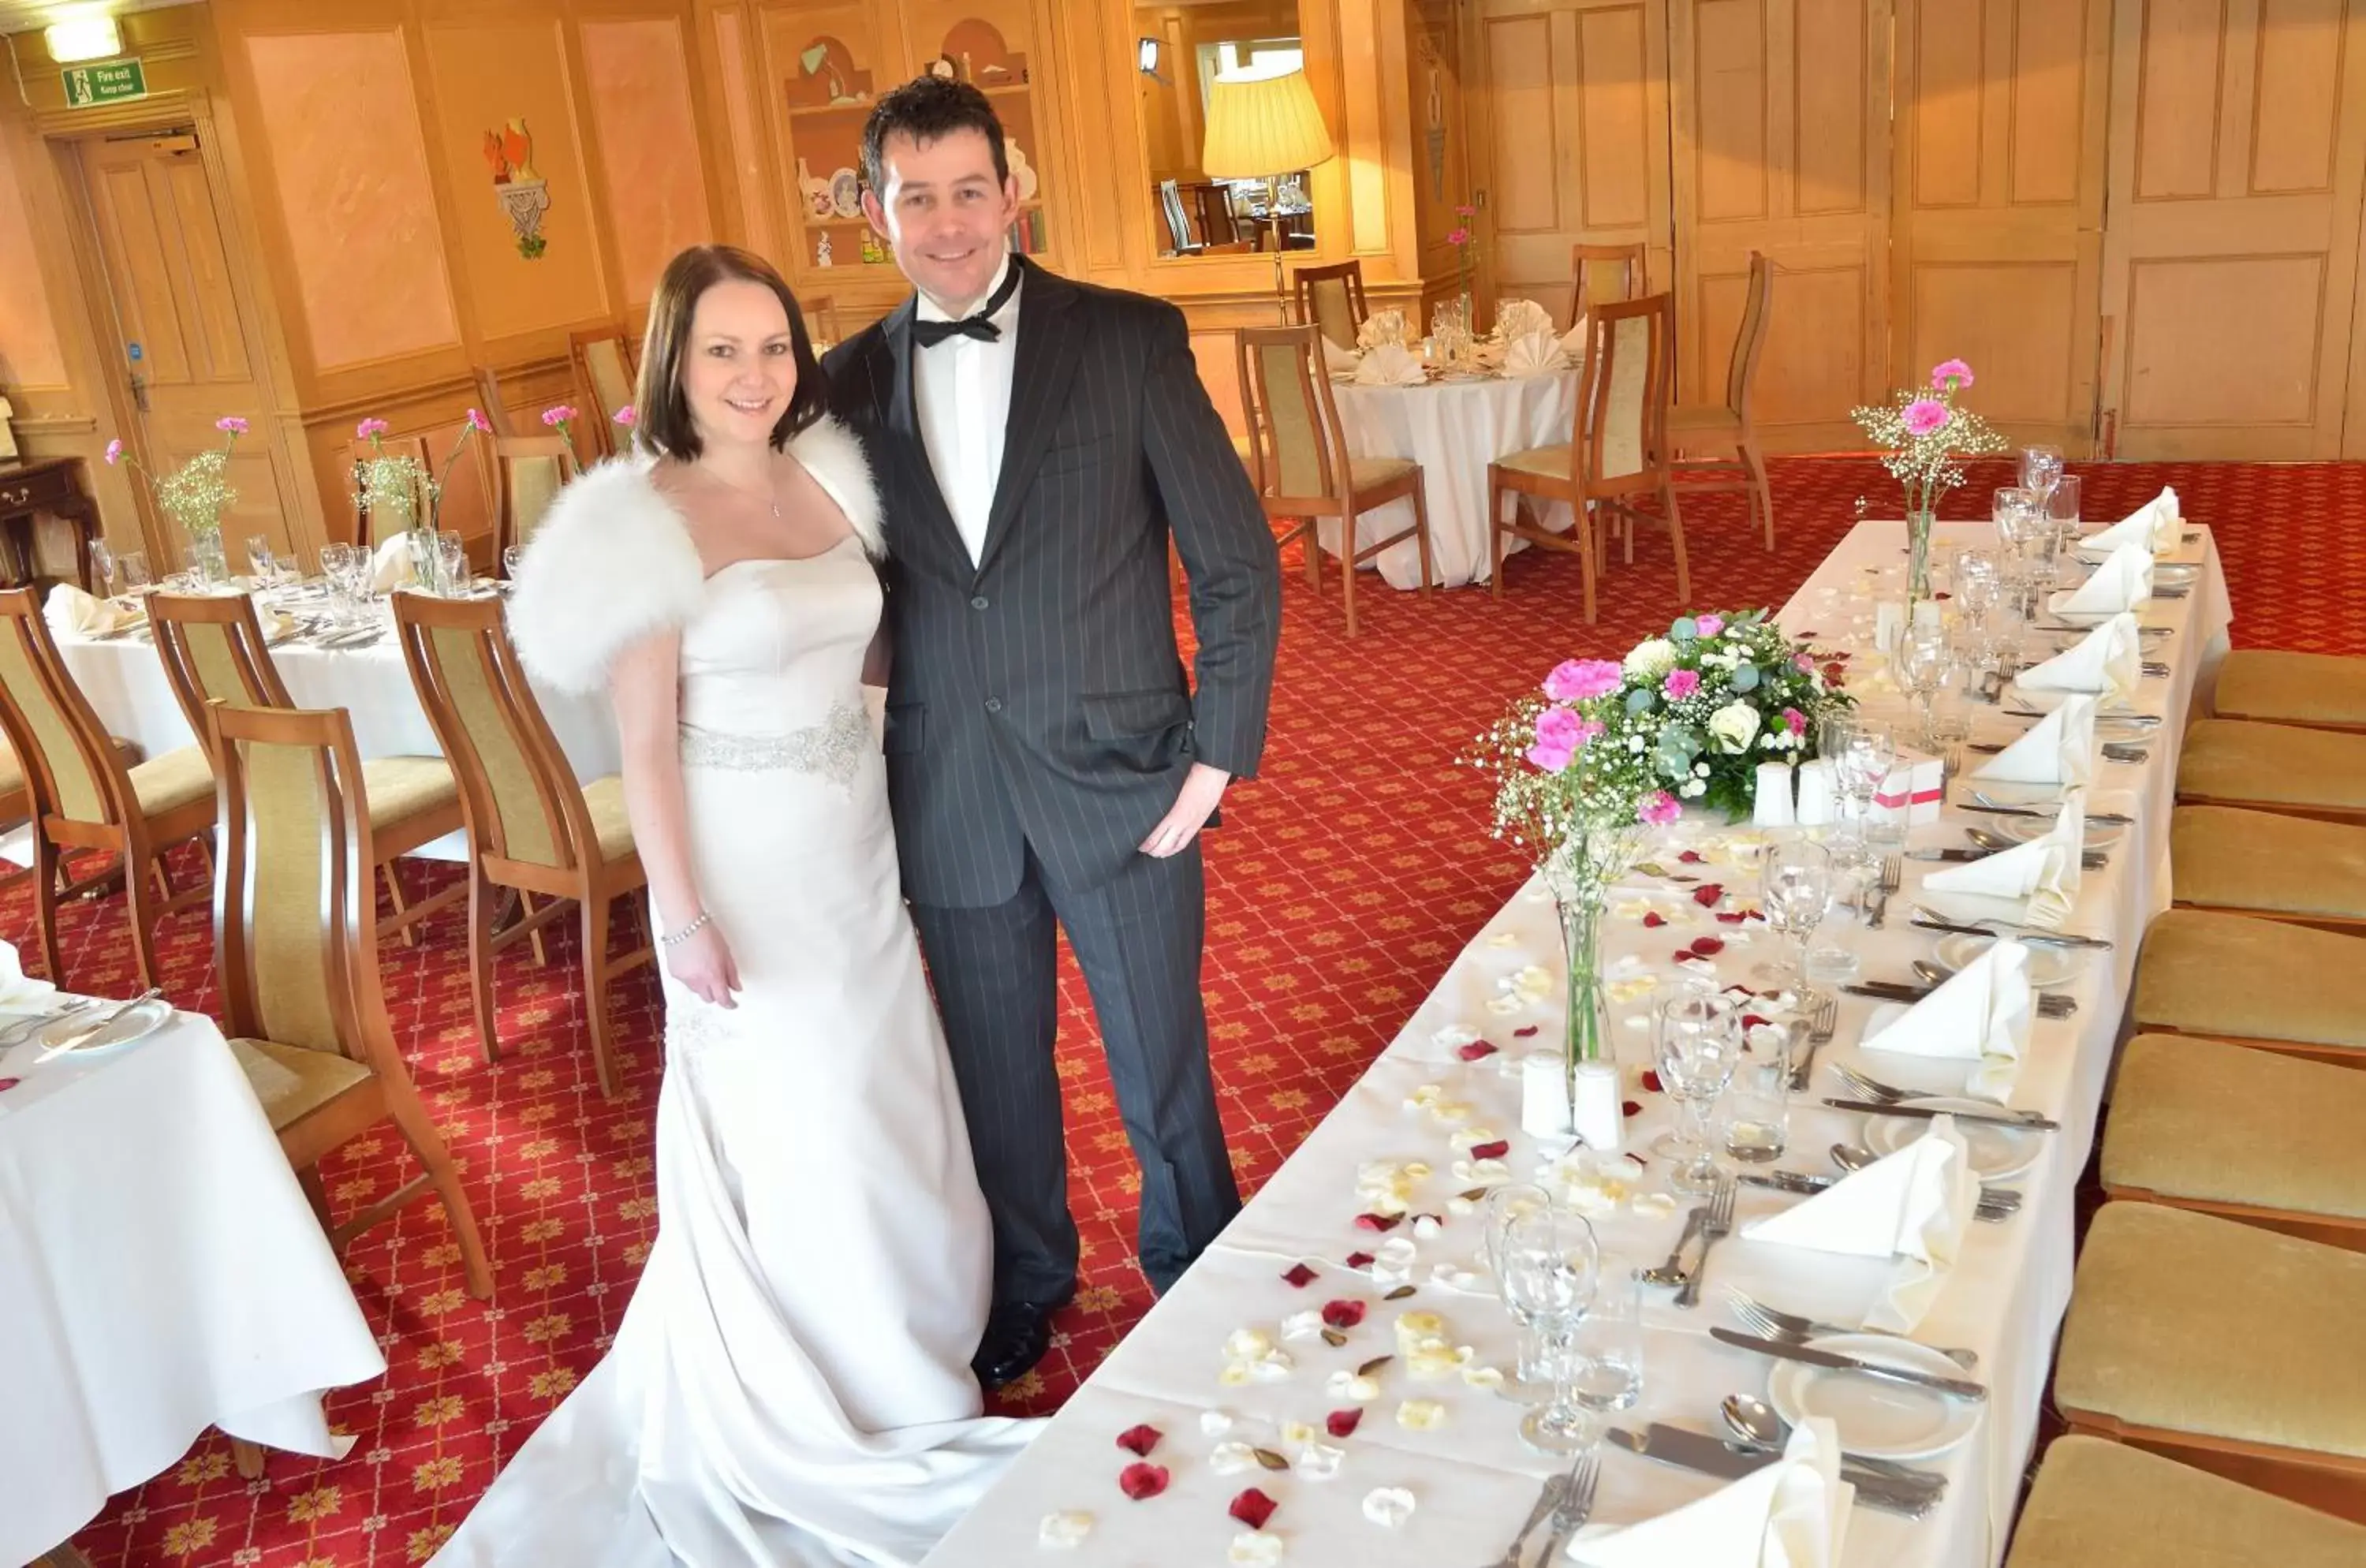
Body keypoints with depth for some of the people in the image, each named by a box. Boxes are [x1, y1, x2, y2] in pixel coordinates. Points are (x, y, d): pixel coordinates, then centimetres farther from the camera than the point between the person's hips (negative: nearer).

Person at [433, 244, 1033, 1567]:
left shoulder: (830, 477, 2)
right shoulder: (649, 519, -15)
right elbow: (646, 741, -15)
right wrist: (685, 916, -16)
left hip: (861, 848, 6)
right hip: (745, 866, -6)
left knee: (892, 1105, 18)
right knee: (789, 1128, 8)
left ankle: (903, 1346, 42)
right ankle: (823, 1412, 30)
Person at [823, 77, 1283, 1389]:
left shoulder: (1130, 340, -7)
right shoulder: (852, 381, 2)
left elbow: (1238, 562, -6)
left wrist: (1217, 757, -9)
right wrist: (866, 775, 3)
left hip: (1119, 783, -2)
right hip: (949, 806, 3)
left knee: (1161, 1072, 13)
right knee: (996, 1075, 18)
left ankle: (1200, 1283, 39)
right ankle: (1025, 1282, 42)